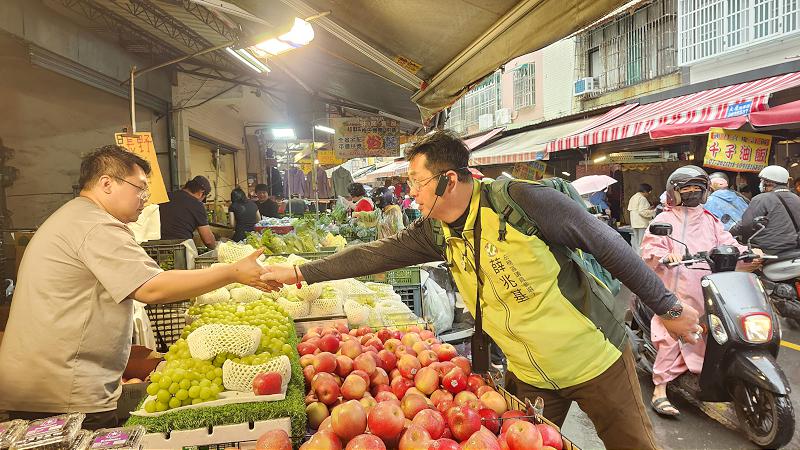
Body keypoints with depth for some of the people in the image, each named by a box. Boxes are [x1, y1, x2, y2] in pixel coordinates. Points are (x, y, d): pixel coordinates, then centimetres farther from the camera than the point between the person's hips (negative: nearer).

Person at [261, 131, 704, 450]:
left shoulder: (520, 200, -24)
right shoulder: (436, 231, -5)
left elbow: (607, 245, -16)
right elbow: (378, 253, -1)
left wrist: (667, 307, -8)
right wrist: (299, 272, -2)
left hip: (596, 360, -4)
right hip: (528, 376, 5)